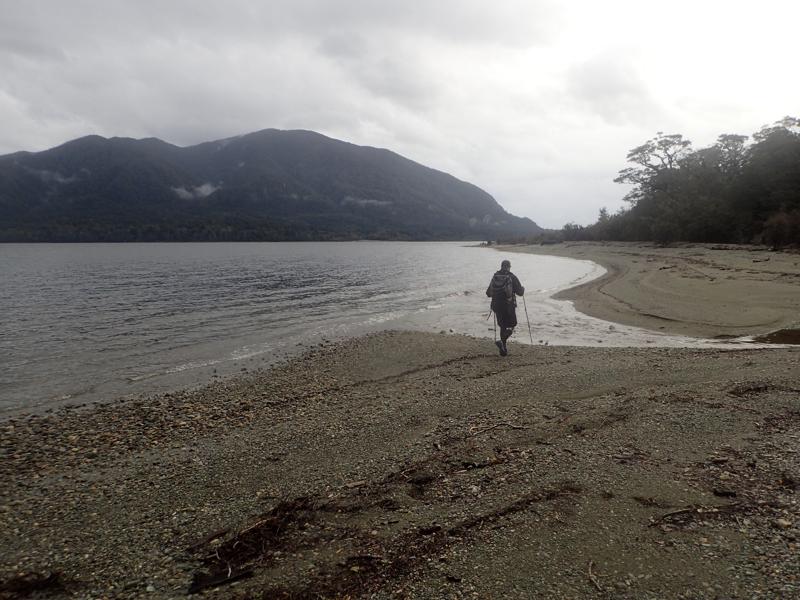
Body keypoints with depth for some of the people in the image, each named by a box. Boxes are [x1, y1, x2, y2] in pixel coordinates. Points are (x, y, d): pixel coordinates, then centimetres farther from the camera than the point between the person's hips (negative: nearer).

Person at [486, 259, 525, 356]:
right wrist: (523, 288, 18)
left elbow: (488, 293, 8)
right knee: (511, 326, 8)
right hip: (509, 306, -4)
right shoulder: (512, 277, -7)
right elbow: (520, 292, -5)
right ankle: (502, 341, -16)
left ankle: (503, 348, 15)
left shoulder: (495, 276, 4)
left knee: (503, 326, 16)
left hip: (497, 306, 4)